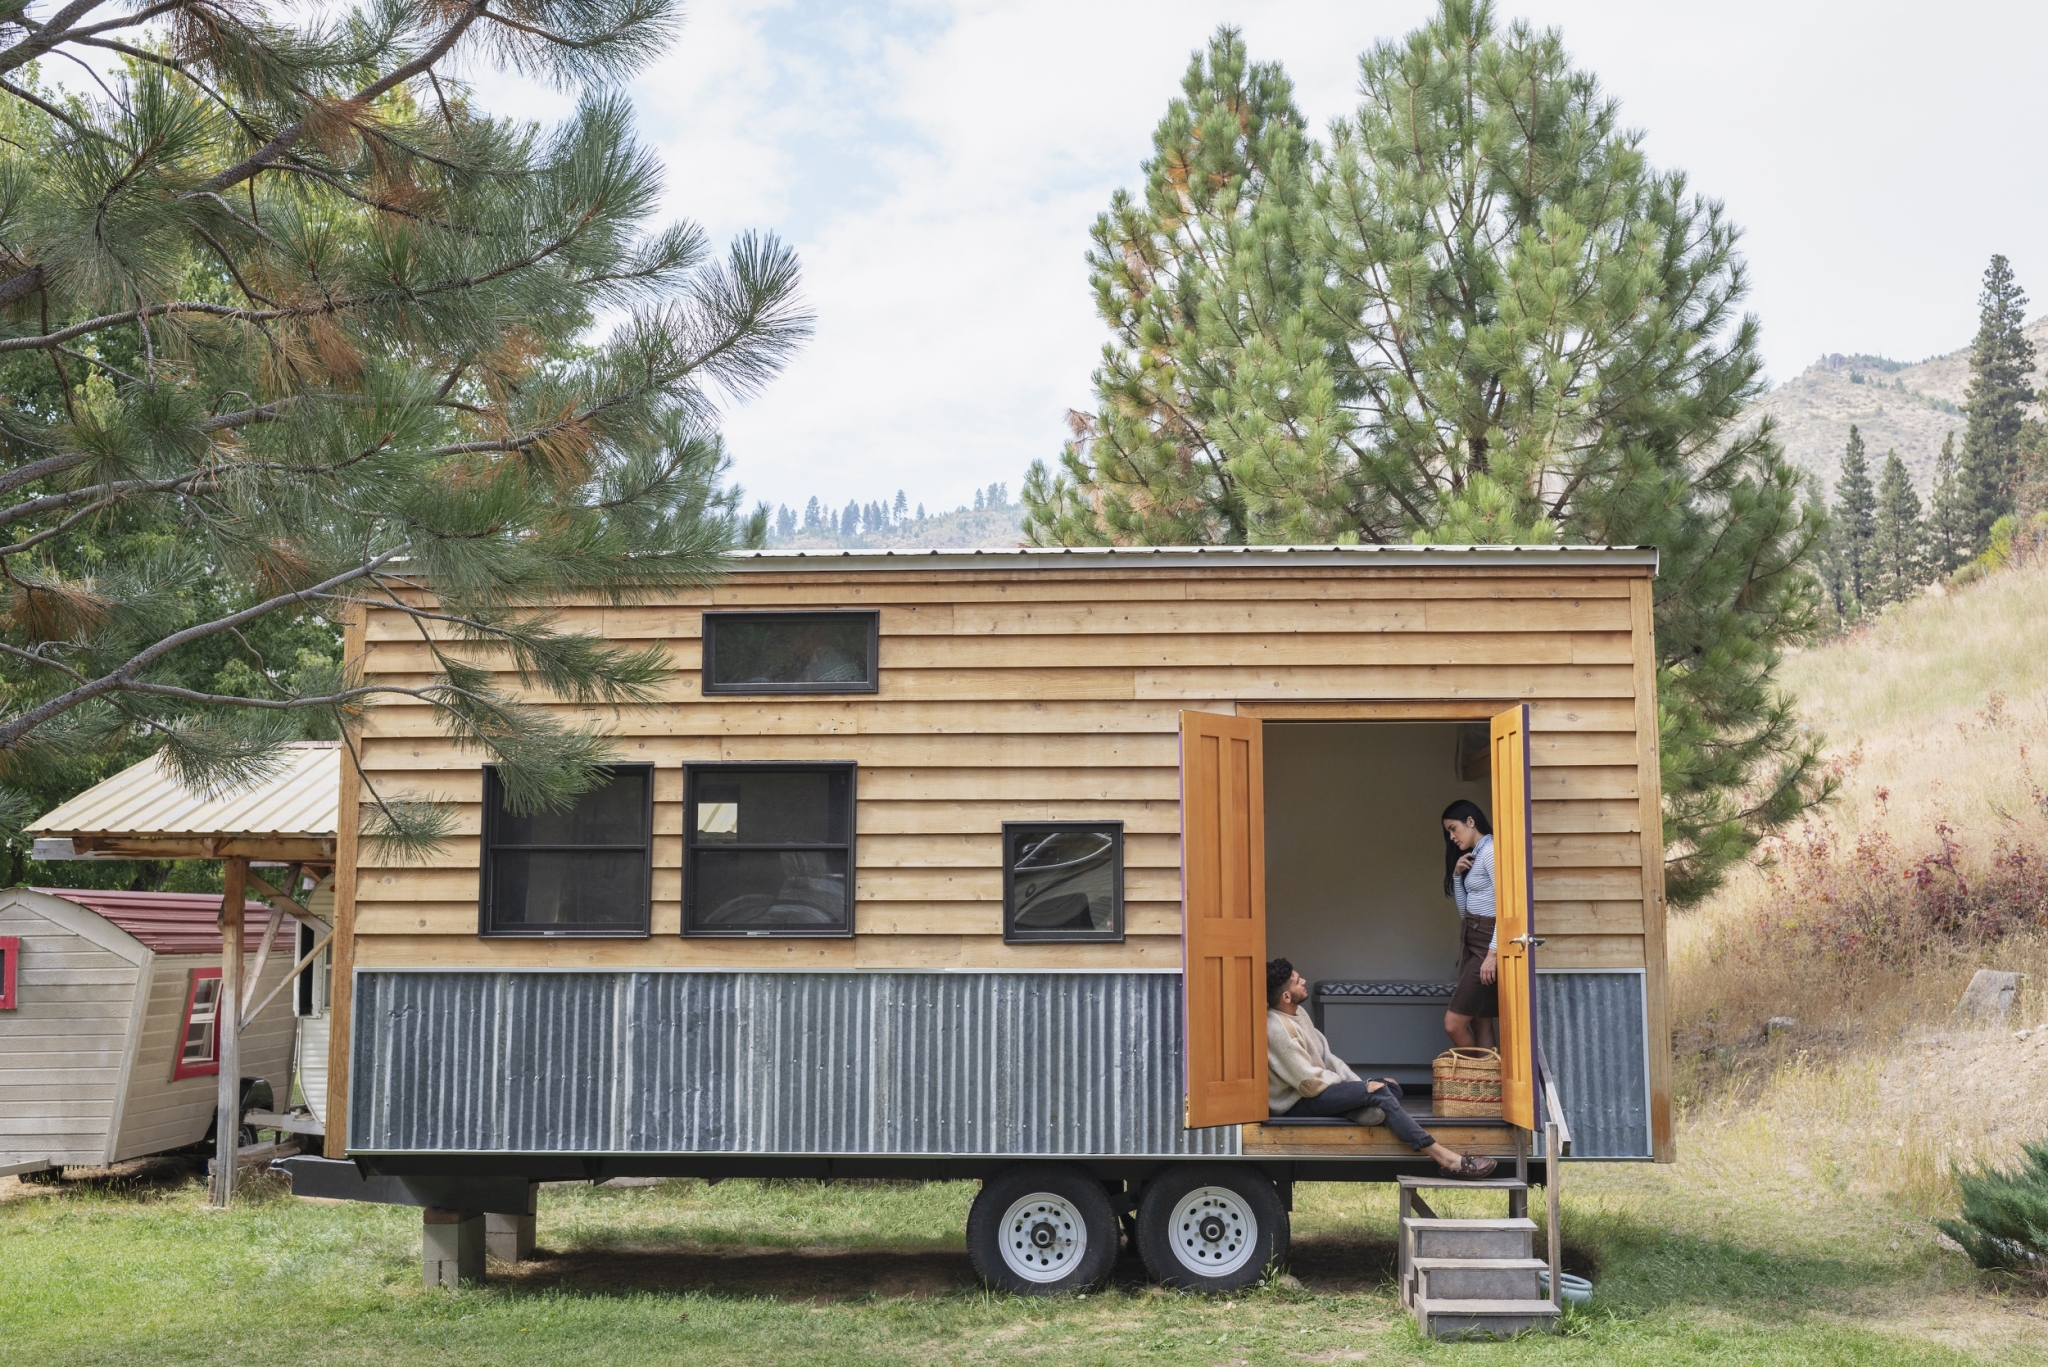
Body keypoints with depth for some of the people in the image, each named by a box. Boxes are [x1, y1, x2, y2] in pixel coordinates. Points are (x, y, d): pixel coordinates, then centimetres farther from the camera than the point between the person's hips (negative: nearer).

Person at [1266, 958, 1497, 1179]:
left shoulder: (1296, 1014, 10)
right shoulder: (1278, 1029, -22)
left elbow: (1325, 1056, 13)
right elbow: (1311, 1083, -23)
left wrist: (1358, 1084, -1)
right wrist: (1364, 1089, -9)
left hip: (1316, 1090, 11)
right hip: (1298, 1102, -11)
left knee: (1390, 1085, 1)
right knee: (1377, 1090, -24)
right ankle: (1444, 1158, -26)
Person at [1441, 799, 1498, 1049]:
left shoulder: (1490, 851, -12)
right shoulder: (1474, 857, 17)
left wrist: (1492, 953, -25)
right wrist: (1457, 875, 3)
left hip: (1487, 944, -10)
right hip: (1471, 943, 10)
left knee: (1453, 1023, -12)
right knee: (1480, 1024, 6)